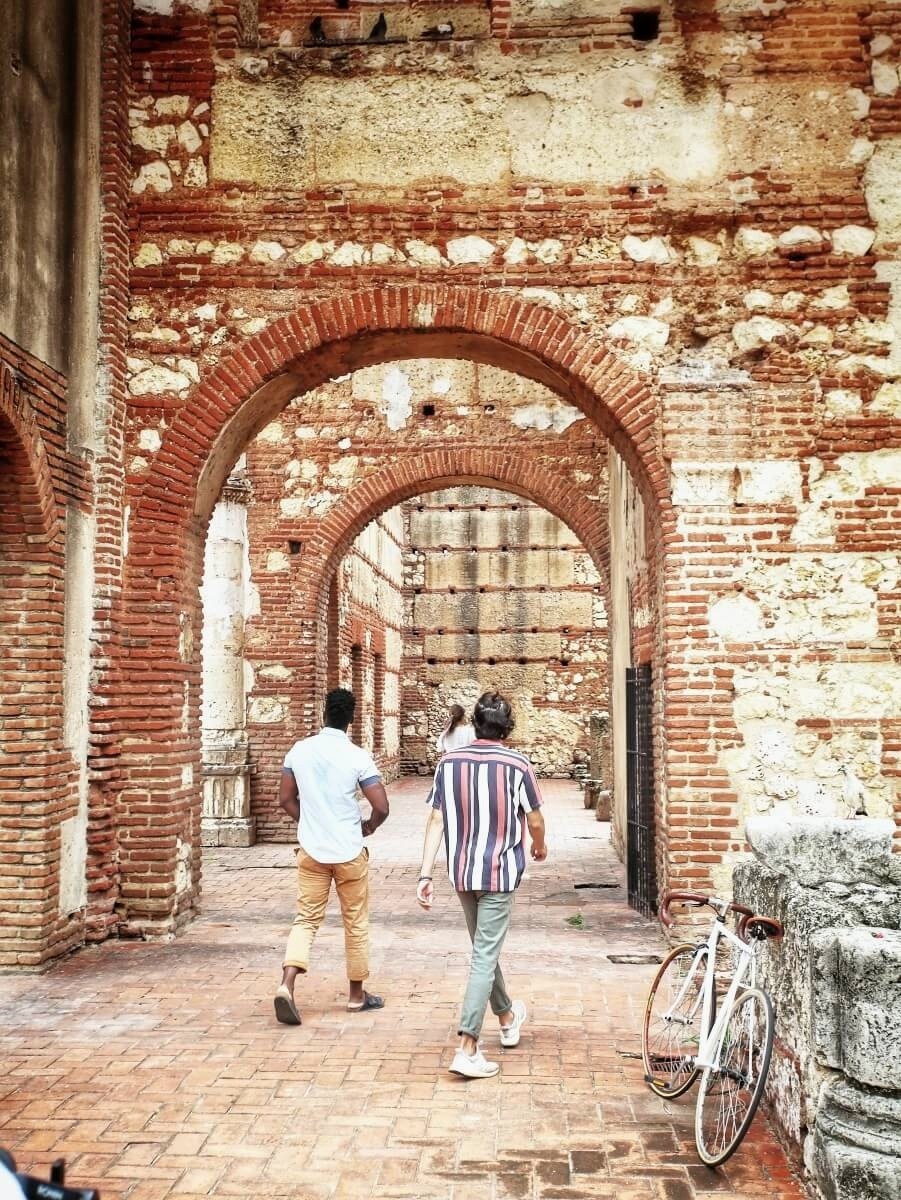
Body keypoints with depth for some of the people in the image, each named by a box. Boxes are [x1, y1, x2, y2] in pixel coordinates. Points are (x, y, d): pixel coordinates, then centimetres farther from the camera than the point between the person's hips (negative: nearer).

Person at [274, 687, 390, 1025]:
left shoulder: (299, 750, -2)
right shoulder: (357, 756, -13)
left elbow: (286, 799, 6)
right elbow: (382, 807, -15)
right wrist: (368, 827, 6)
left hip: (310, 850, 3)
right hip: (349, 852, -3)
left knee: (306, 919, 9)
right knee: (356, 923, 12)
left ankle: (286, 985, -11)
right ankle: (357, 995, 23)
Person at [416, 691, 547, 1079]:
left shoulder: (449, 762, -2)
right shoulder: (516, 764, -12)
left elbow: (436, 821, -4)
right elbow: (534, 821, -5)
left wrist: (425, 875, -3)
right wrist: (539, 846, 17)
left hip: (462, 872, 5)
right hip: (499, 872, -5)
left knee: (483, 949, 21)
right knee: (484, 957, -2)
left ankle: (508, 1018, 43)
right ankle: (467, 1050, -7)